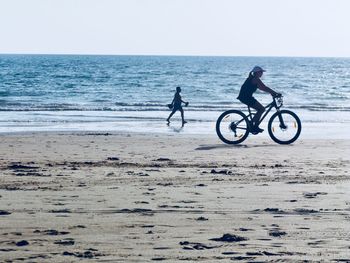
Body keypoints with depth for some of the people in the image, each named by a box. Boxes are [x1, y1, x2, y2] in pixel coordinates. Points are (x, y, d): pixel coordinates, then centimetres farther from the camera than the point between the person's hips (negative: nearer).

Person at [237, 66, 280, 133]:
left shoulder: (252, 79, 19)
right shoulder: (256, 79, -13)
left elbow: (262, 88, 22)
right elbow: (265, 88, -18)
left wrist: (271, 92, 15)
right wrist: (275, 93, -16)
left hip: (245, 96, 10)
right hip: (246, 97, -10)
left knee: (261, 109, 15)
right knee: (261, 109, -9)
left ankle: (255, 126, 16)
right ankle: (253, 126, -8)